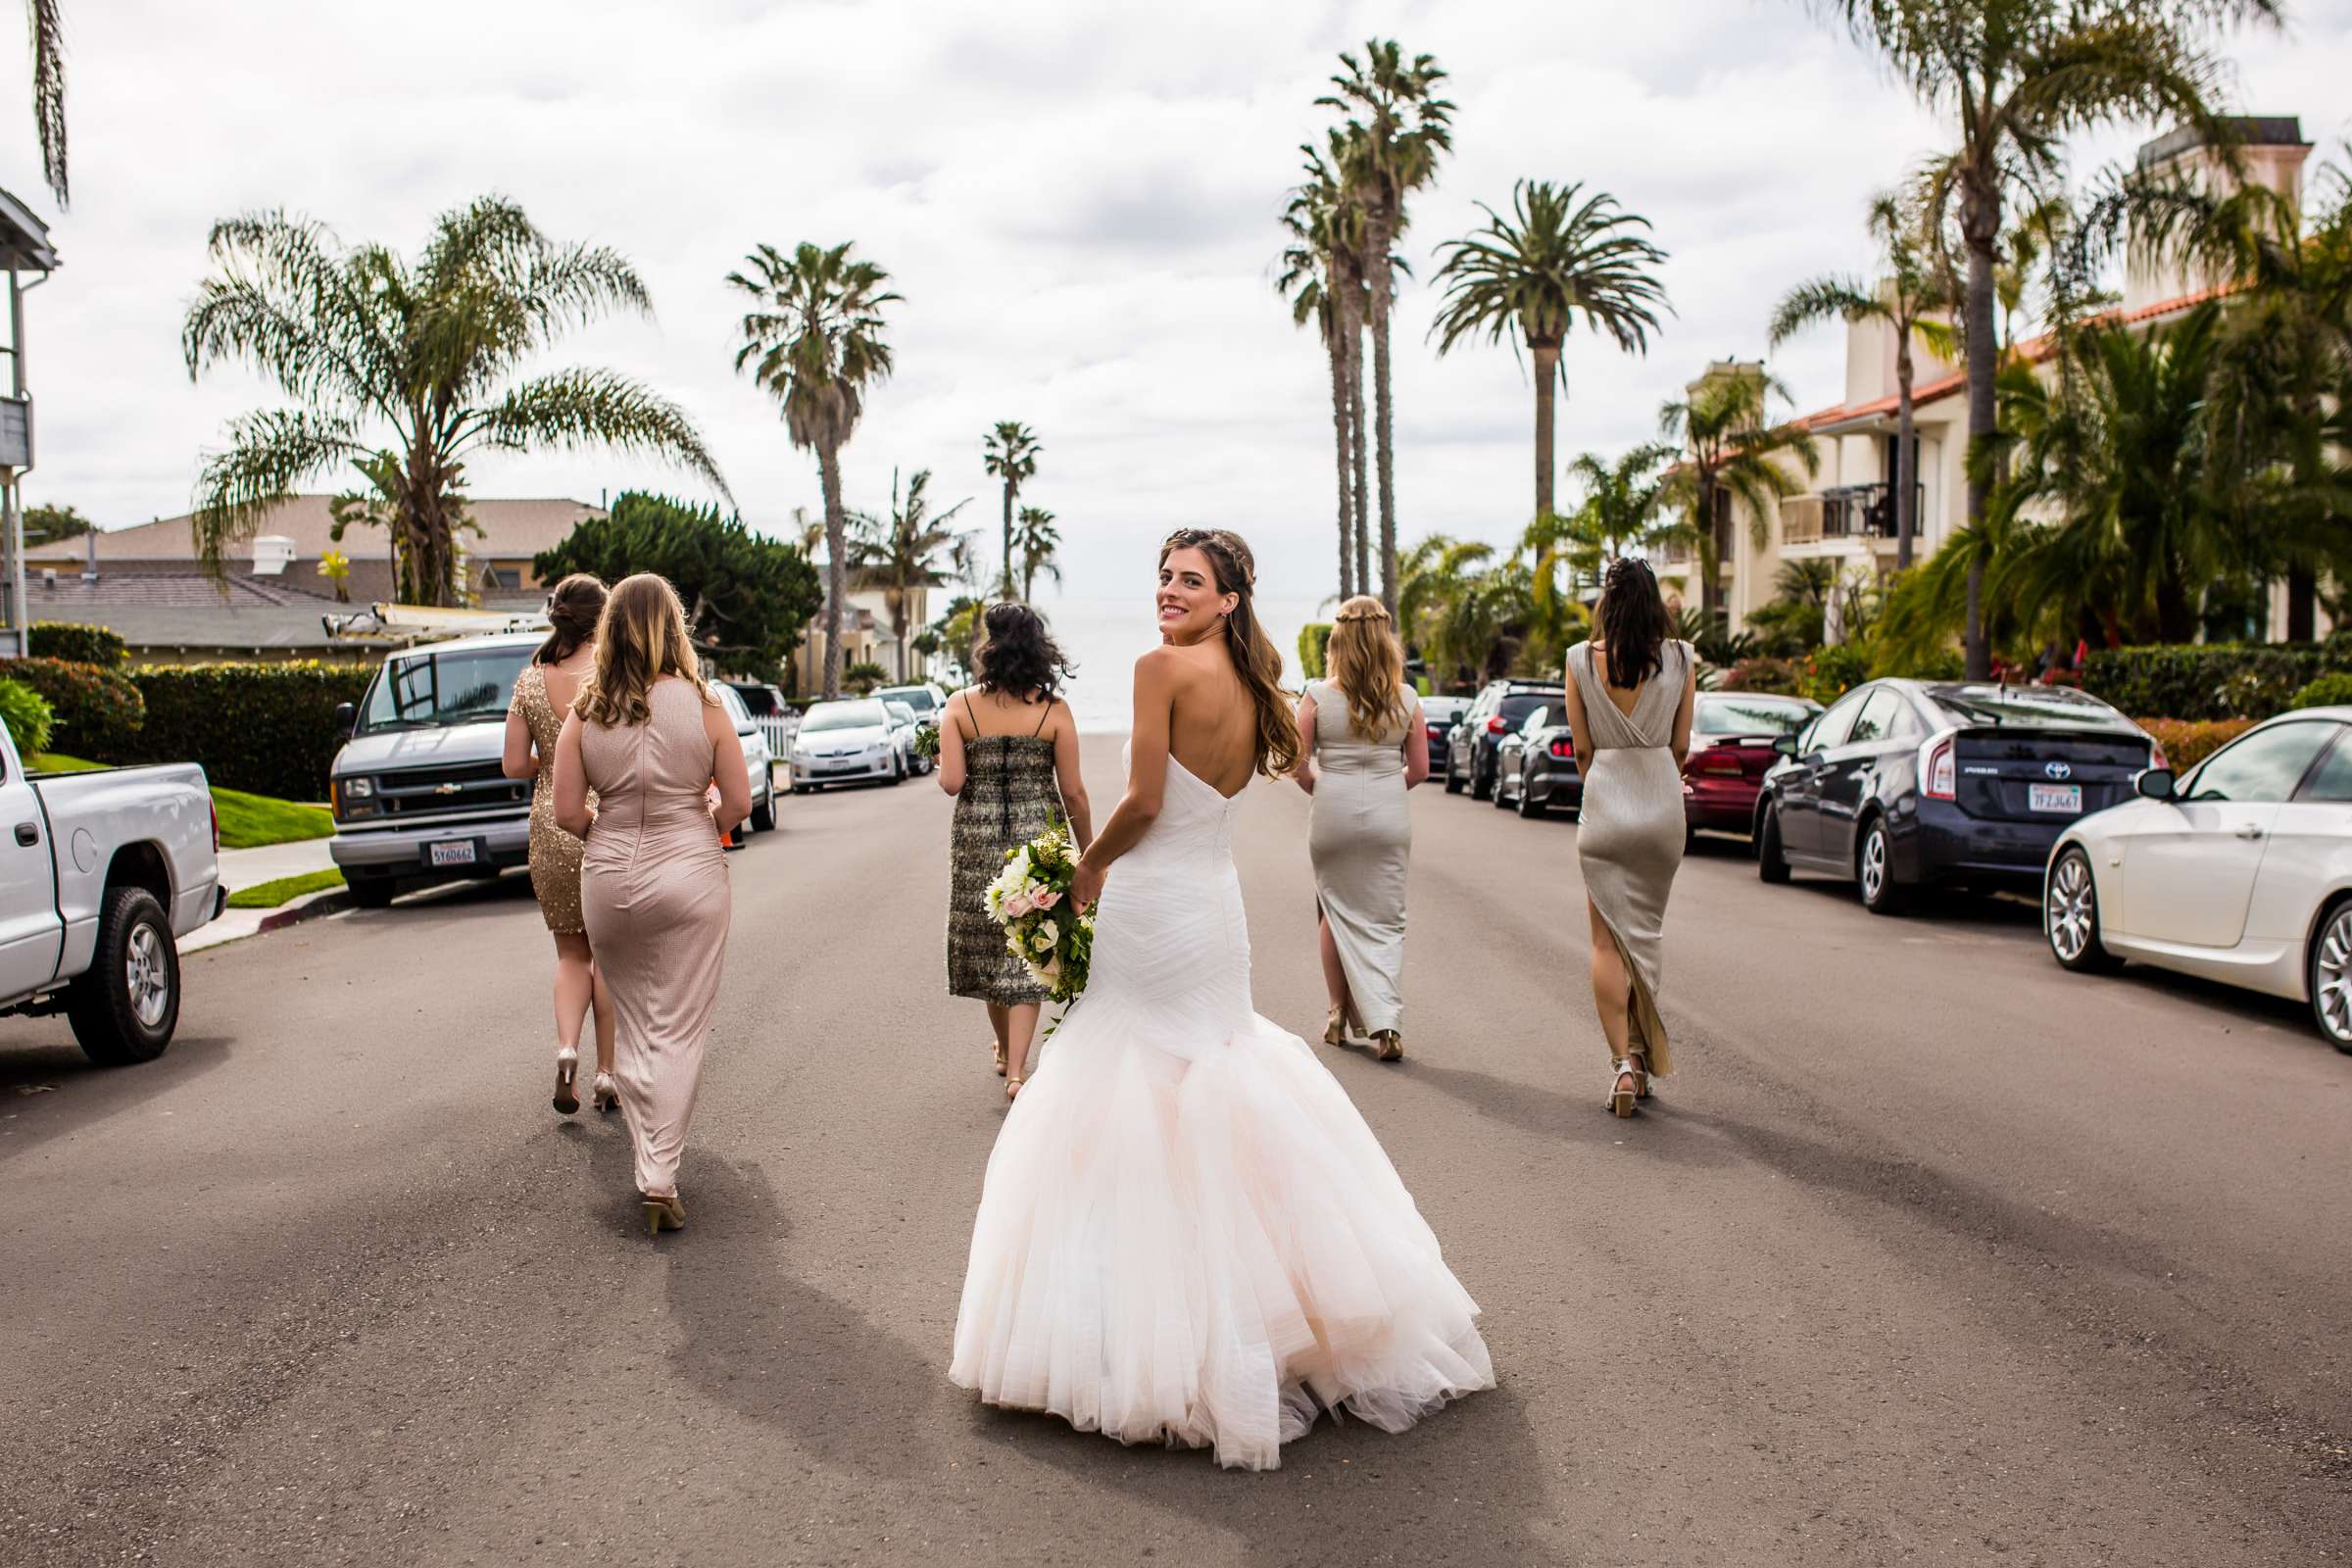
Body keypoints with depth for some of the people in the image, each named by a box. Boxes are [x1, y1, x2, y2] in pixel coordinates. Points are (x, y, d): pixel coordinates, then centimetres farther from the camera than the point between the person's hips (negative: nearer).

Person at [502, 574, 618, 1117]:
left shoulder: (531, 680, 0)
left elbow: (514, 765, 1)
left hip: (552, 830, 2)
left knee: (572, 956, 16)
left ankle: (566, 1049, -7)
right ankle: (607, 1075, 14)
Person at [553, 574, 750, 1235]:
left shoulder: (586, 713, -5)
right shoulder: (702, 705, -9)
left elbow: (567, 810, -4)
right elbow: (738, 802, -7)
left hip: (609, 880, 2)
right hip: (690, 877, -2)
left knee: (636, 1029, 17)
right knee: (679, 1033, 5)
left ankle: (651, 1165, 20)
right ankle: (661, 1178, 2)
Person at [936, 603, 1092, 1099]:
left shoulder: (960, 706, -7)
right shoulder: (1054, 711, -7)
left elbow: (951, 782, -12)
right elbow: (1073, 792, -4)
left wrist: (944, 763, 11)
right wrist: (1088, 852, 7)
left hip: (977, 837, 1)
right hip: (1038, 835, -1)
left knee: (988, 943, 18)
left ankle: (1007, 1050, 35)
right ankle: (1016, 1070, -5)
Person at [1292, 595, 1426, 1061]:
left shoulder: (1318, 697, -6)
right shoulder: (1406, 699, -1)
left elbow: (1298, 763, -6)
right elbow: (1419, 769, 3)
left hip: (1333, 813, -1)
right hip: (1388, 815, 1)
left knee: (1335, 910, 16)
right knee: (1386, 921, 8)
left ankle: (1339, 1015, 22)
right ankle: (1387, 1024, -5)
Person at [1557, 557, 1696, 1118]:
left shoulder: (1582, 660, -5)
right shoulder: (1680, 659, -3)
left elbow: (1582, 748, 0)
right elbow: (1680, 745, 3)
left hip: (1605, 800, -1)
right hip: (1662, 802, 2)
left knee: (1608, 940, 3)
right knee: (1647, 931, 16)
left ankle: (1623, 1062, -6)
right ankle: (1642, 1055, 21)